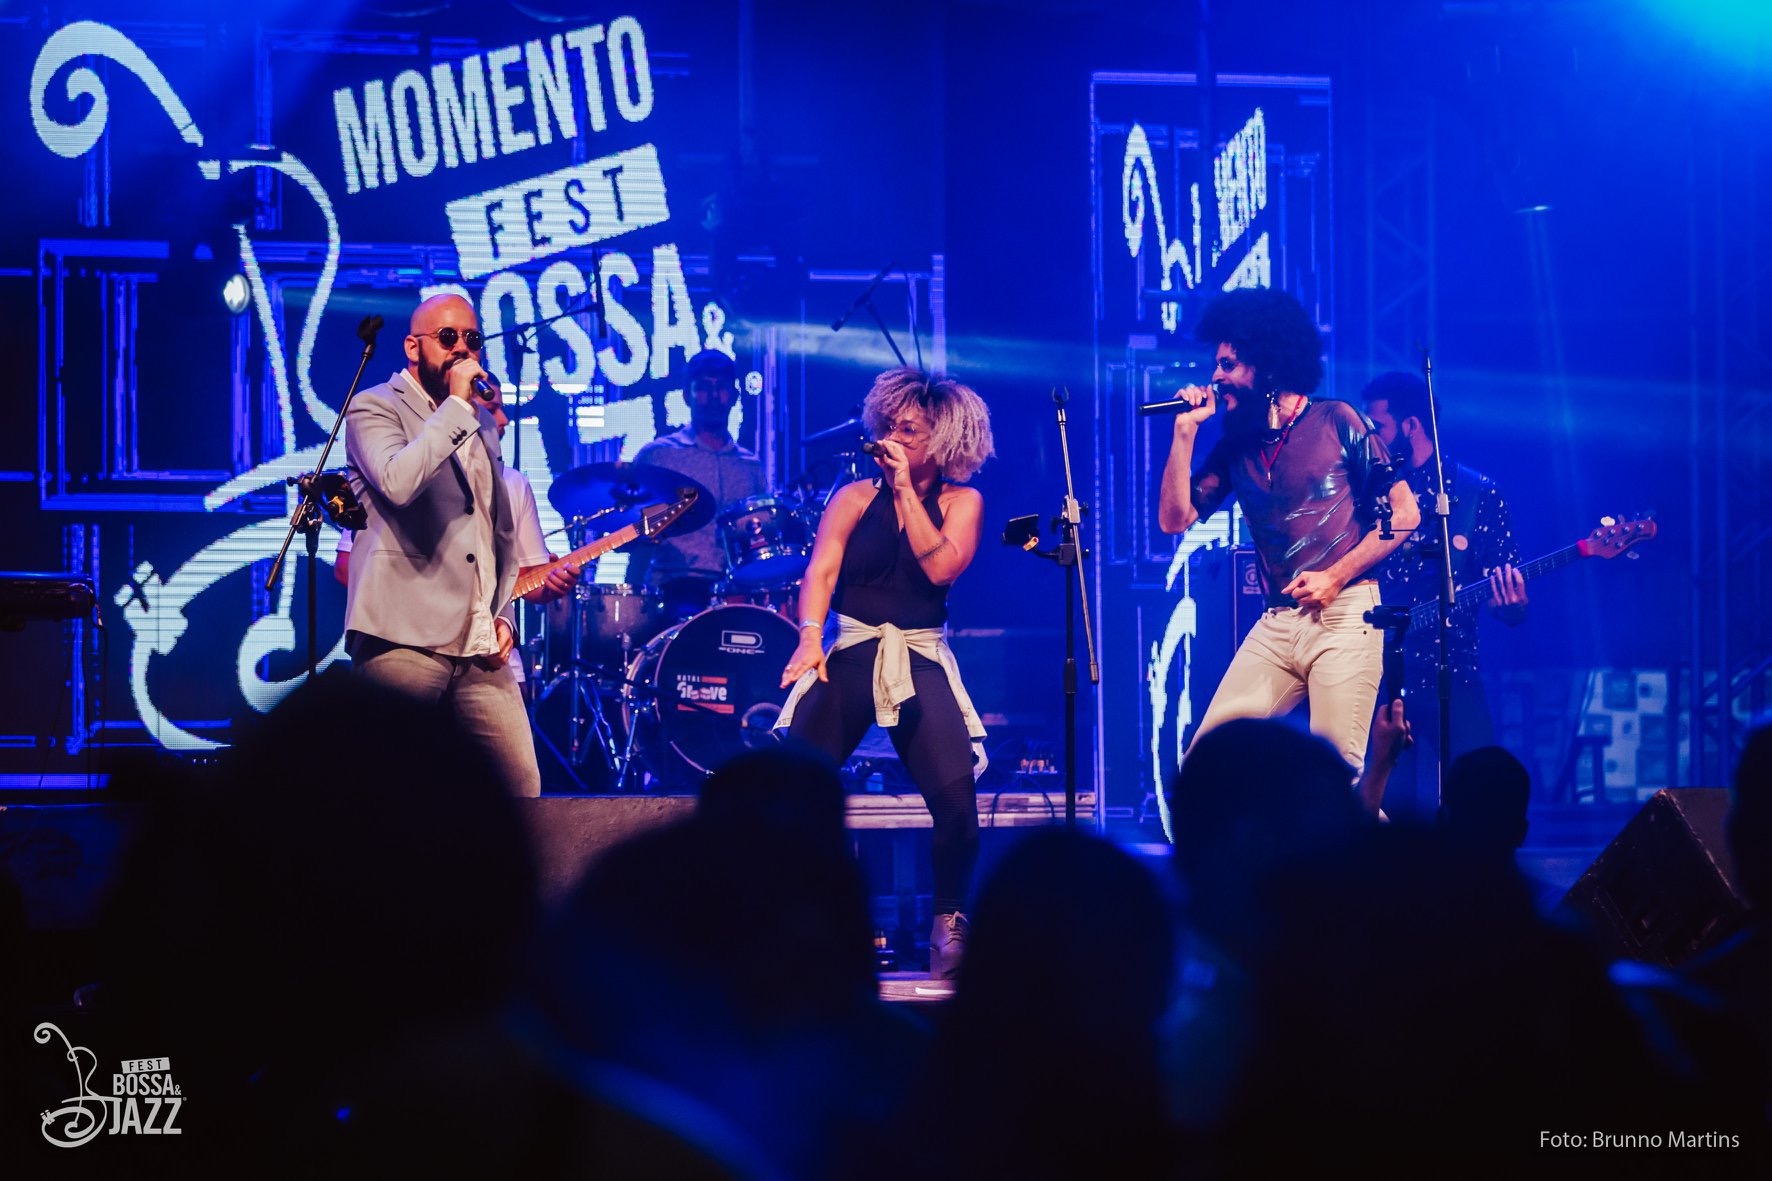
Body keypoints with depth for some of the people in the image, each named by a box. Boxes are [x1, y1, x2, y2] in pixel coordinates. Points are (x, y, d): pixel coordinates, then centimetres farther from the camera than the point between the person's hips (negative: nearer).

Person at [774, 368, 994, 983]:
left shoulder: (961, 502, 7)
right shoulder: (856, 497, 8)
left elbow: (941, 566, -10)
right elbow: (821, 570, -4)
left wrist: (906, 491, -9)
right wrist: (810, 636, -21)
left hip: (920, 659, -1)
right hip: (848, 652, 1)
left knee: (955, 794, -19)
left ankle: (950, 925, 2)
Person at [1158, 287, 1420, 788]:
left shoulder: (1336, 422, 0)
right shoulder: (1234, 449, 13)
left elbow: (1405, 516, -2)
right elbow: (1174, 519, 5)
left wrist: (1335, 577, -10)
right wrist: (1185, 431, 1)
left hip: (1344, 617, -5)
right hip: (1276, 624, 5)